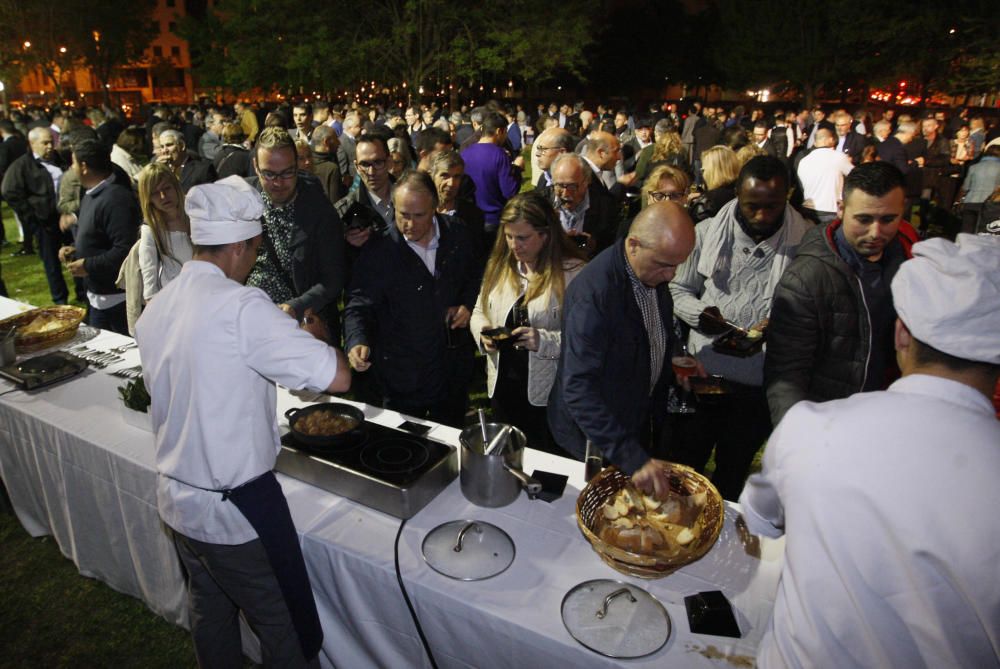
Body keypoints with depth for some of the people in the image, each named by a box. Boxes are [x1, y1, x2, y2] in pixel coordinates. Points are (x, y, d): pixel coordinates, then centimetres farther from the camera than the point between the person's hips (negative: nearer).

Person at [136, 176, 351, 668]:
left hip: (175, 499, 8)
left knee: (210, 615, 27)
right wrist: (312, 332, -7)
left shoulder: (155, 309, 1)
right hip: (236, 508, -8)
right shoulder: (241, 305, -23)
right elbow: (338, 378, -27)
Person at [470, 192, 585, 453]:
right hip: (502, 387, 5)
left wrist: (545, 340, -29)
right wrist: (483, 334, -8)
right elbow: (479, 312, 13)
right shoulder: (499, 265, 4)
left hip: (547, 395, -5)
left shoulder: (573, 272, -15)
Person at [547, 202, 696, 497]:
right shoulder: (593, 291, -33)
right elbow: (578, 388, -36)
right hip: (597, 437, -7)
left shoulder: (654, 273, -7)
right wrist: (632, 458, -39)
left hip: (641, 418, 7)